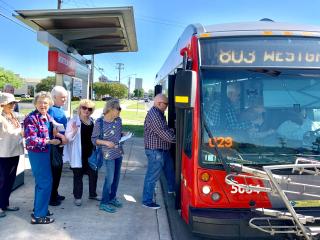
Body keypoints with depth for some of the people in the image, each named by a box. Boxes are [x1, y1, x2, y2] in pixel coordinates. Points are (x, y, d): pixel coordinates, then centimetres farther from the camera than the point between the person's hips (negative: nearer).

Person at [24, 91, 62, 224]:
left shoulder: (47, 117, 7)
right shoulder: (31, 118, -17)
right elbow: (31, 140, -23)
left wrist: (57, 134, 2)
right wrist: (50, 141, -19)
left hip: (45, 152, 9)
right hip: (37, 153, -9)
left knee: (41, 182, 18)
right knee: (45, 182, -6)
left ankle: (38, 208, 33)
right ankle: (38, 215, 5)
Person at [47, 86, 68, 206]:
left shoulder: (61, 110, 12)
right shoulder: (51, 110, -15)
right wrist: (61, 136, -23)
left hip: (61, 144, 9)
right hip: (53, 144, -9)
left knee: (58, 169, 16)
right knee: (54, 170, -1)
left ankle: (55, 194, 30)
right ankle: (51, 197, 11)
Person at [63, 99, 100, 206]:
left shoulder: (93, 121, 8)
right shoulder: (73, 121, -9)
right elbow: (68, 138, -12)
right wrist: (74, 131, -30)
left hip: (91, 153, 5)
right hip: (78, 154, -5)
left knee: (93, 173, 14)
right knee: (78, 175, 6)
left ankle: (92, 194, 32)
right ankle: (77, 196, 21)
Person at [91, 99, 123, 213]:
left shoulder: (118, 120, 3)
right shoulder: (99, 122, -12)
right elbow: (94, 139, -7)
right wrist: (105, 142, -20)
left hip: (119, 153, 6)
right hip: (109, 154, -6)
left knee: (116, 177, 16)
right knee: (109, 178, -2)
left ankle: (112, 198, 34)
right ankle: (104, 203, 12)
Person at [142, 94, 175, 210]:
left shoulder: (159, 113, 13)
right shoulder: (154, 114, -20)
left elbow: (165, 129, 16)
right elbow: (162, 132, -23)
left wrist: (172, 131, -3)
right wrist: (176, 138, -12)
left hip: (163, 149, 10)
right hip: (155, 150, -10)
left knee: (169, 169, 25)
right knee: (153, 175, -1)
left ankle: (172, 188, 46)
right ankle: (147, 201, 11)